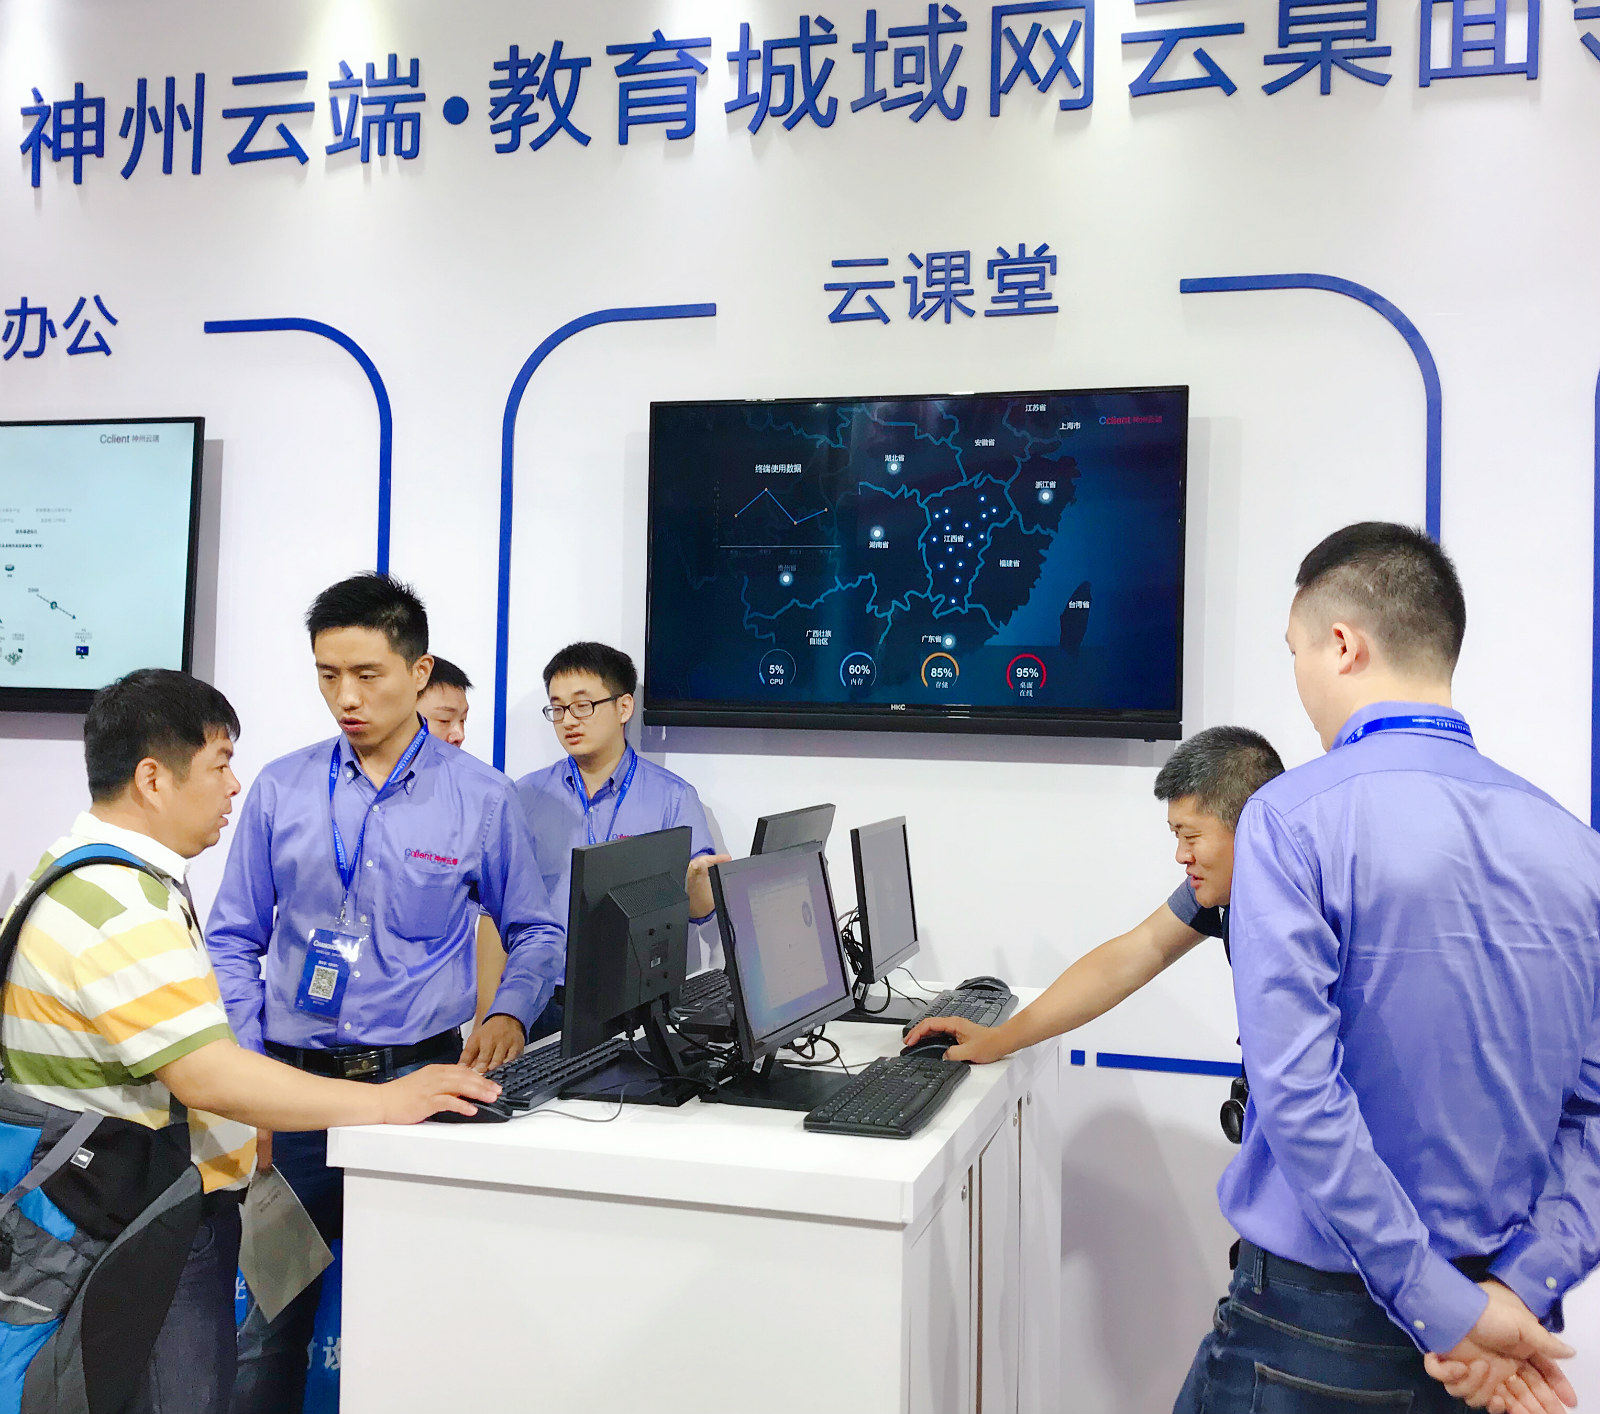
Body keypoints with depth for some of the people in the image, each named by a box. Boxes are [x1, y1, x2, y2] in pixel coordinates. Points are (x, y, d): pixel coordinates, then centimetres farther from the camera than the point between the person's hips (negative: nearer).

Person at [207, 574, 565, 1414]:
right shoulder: (280, 789, 2)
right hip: (292, 1082, 1)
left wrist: (508, 1011, -12)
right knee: (270, 1309, 7)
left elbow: (534, 931, 7)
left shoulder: (481, 798, -2)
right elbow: (233, 941, 6)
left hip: (420, 1077, -1)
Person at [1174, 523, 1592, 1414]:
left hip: (1325, 1320, -5)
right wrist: (1521, 1289, -6)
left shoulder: (1292, 818, -17)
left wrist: (1446, 1311, -17)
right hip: (1516, 1311, 5)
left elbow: (1297, 1090, -23)